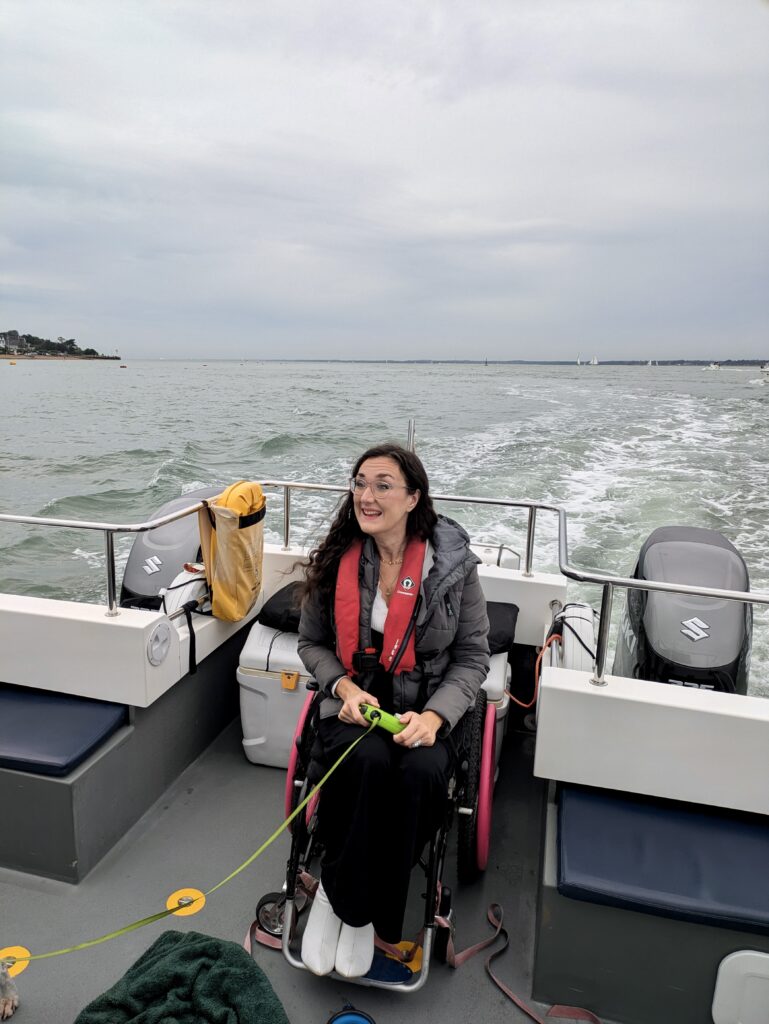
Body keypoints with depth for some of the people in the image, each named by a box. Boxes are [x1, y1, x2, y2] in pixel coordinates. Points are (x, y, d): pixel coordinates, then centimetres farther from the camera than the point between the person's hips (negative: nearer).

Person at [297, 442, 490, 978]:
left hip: (428, 710, 0)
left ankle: (342, 897, -6)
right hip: (355, 705, 1)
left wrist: (434, 716, -16)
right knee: (368, 761, -31)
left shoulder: (454, 562, -7)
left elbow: (473, 657, 0)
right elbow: (312, 642, 9)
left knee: (421, 771, -31)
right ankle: (355, 911, -5)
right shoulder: (337, 558, -2)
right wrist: (344, 686, -11)